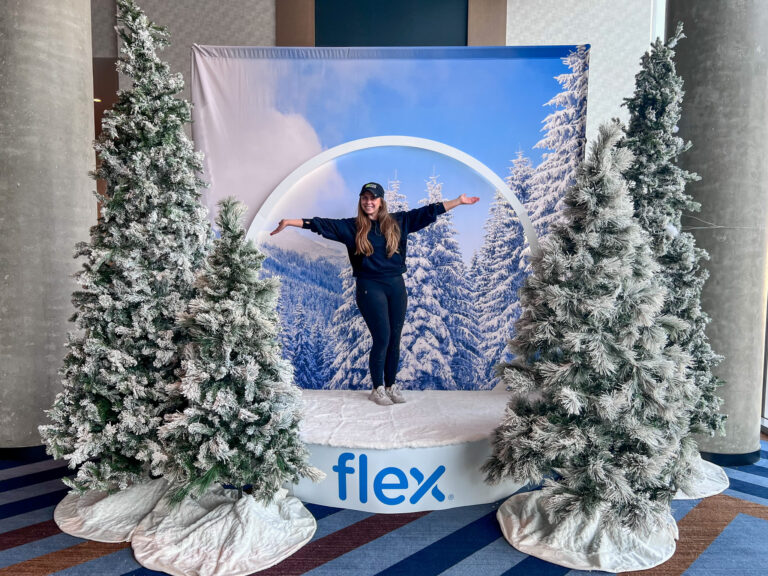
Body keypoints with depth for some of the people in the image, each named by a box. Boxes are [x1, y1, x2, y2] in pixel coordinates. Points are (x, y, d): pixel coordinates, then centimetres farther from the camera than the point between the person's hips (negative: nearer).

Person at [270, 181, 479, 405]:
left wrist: (458, 201, 7)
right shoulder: (352, 227, 2)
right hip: (370, 287, -3)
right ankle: (377, 388, 14)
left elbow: (427, 211, 8)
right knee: (382, 338, -4)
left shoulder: (398, 221, 8)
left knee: (395, 338, 7)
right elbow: (321, 224, -5)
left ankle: (391, 385, 23)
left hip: (396, 285, 3)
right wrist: (290, 222, -13)